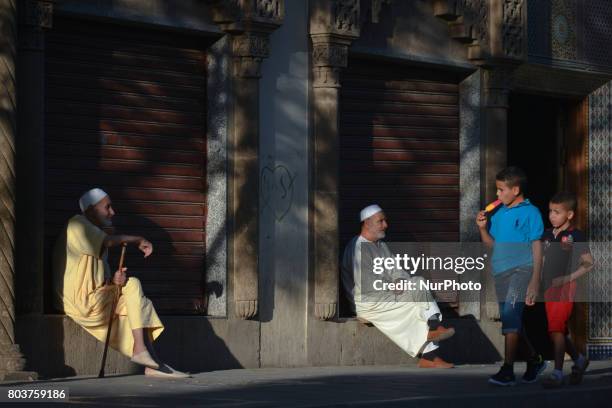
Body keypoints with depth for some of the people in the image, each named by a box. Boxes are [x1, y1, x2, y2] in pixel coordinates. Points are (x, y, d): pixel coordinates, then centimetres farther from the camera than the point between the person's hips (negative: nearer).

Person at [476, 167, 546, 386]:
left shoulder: (530, 212, -4)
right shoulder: (499, 214, 13)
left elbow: (537, 248, -5)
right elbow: (492, 244, 20)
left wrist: (535, 281, -11)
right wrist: (482, 228, 1)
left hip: (522, 268, -7)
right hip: (501, 271, 7)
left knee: (510, 314, -20)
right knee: (512, 319, 12)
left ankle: (508, 370, -22)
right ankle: (535, 359, 32)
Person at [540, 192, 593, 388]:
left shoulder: (575, 236, -7)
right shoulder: (547, 235, 11)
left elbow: (588, 264, -8)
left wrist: (566, 278, -15)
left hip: (565, 288, -7)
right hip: (549, 288, 7)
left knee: (556, 330, -14)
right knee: (558, 332, 12)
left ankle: (557, 373, -11)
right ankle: (579, 360, 34)